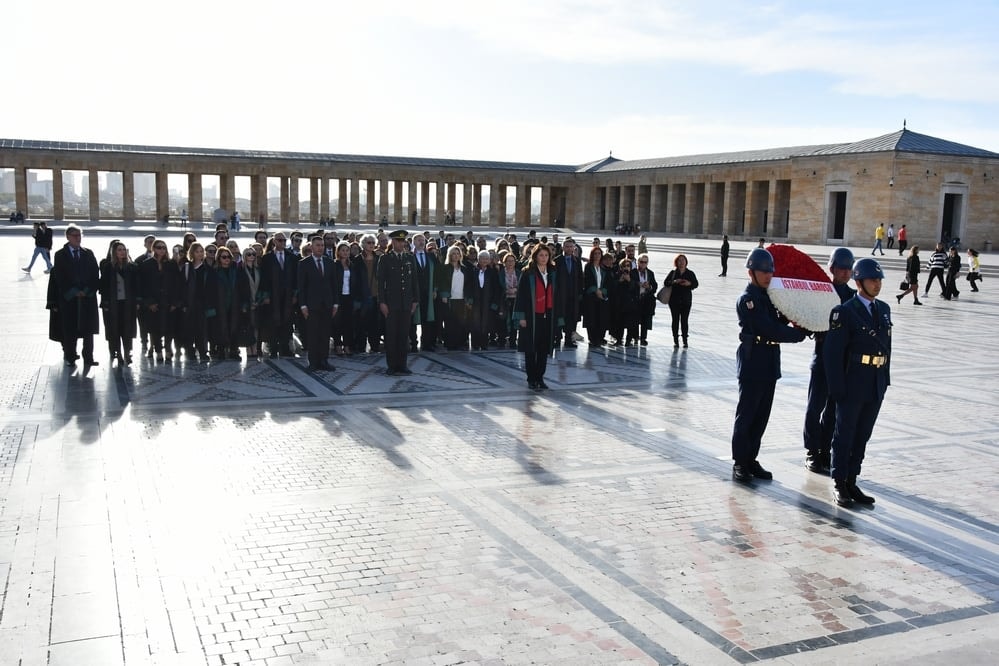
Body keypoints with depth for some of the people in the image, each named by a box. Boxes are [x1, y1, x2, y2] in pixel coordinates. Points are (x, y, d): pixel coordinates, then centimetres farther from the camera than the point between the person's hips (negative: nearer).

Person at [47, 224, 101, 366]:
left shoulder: (88, 254, 9)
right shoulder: (60, 255, 2)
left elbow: (96, 275, 4)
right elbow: (59, 277, -4)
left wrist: (87, 291, -7)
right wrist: (74, 292, -11)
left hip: (88, 296, 2)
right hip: (68, 298, -2)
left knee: (88, 329, 1)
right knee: (69, 330, 1)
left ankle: (88, 357, 6)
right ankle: (70, 357, 11)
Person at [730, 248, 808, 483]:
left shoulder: (768, 295, 14)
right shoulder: (747, 299, -14)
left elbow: (776, 325, 11)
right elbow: (769, 331, -20)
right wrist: (799, 333, -15)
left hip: (769, 364, 8)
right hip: (752, 363, -8)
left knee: (761, 415, 12)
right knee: (746, 415, 0)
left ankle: (751, 460, 21)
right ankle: (739, 463, 8)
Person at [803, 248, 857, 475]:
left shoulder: (854, 297, 8)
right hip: (823, 356, -4)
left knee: (834, 408, 10)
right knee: (816, 406, 3)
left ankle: (825, 452, 19)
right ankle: (812, 452, 13)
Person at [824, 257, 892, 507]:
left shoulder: (884, 309, 10)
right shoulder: (844, 312, -11)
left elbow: (886, 346, 15)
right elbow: (833, 353, -12)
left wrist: (885, 379, 10)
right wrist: (837, 388, -15)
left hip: (876, 386, 6)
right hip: (852, 386, -6)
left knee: (862, 437, 12)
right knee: (844, 435, 4)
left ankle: (851, 482, 22)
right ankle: (839, 484, 14)